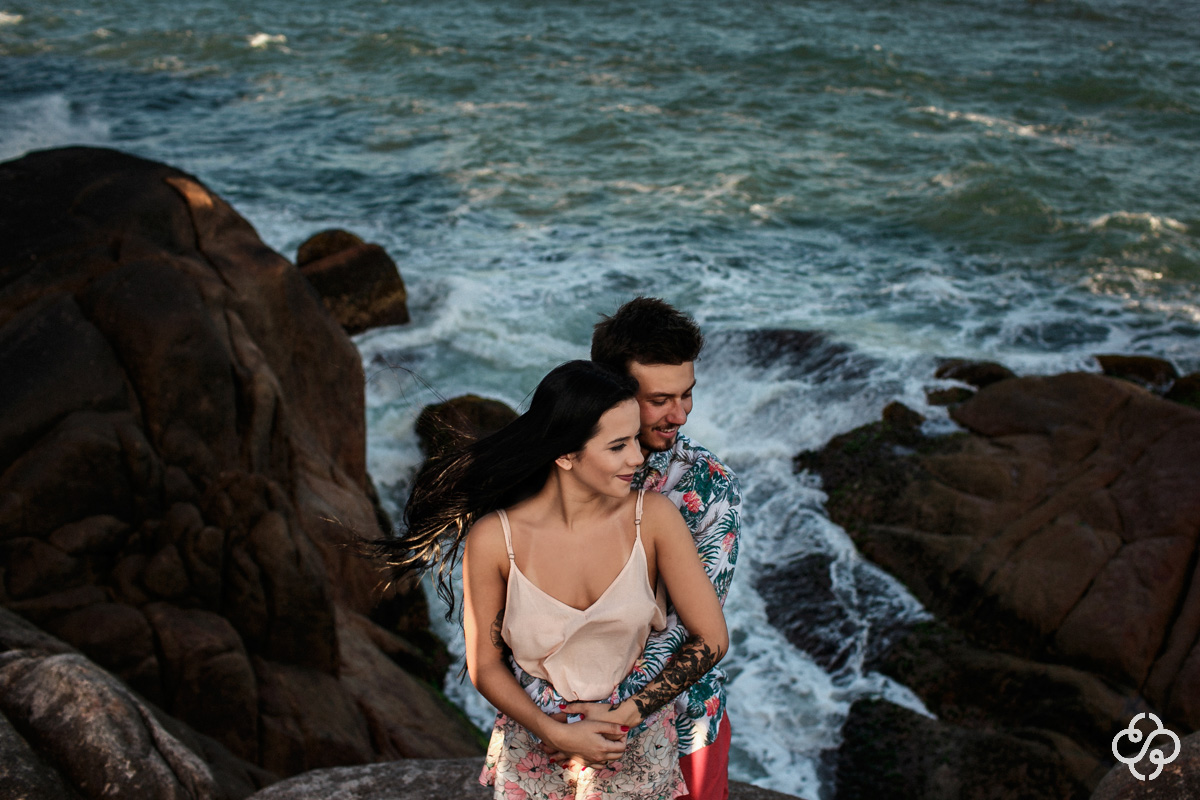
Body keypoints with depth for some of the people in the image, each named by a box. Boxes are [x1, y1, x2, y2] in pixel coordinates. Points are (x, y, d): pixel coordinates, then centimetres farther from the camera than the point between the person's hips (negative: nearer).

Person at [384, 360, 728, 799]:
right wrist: (557, 733, -17)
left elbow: (711, 639, -11)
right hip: (536, 754, 0)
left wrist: (628, 713, -15)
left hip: (638, 750, 1)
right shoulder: (494, 539, -20)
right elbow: (485, 666, -7)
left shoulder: (653, 516, -18)